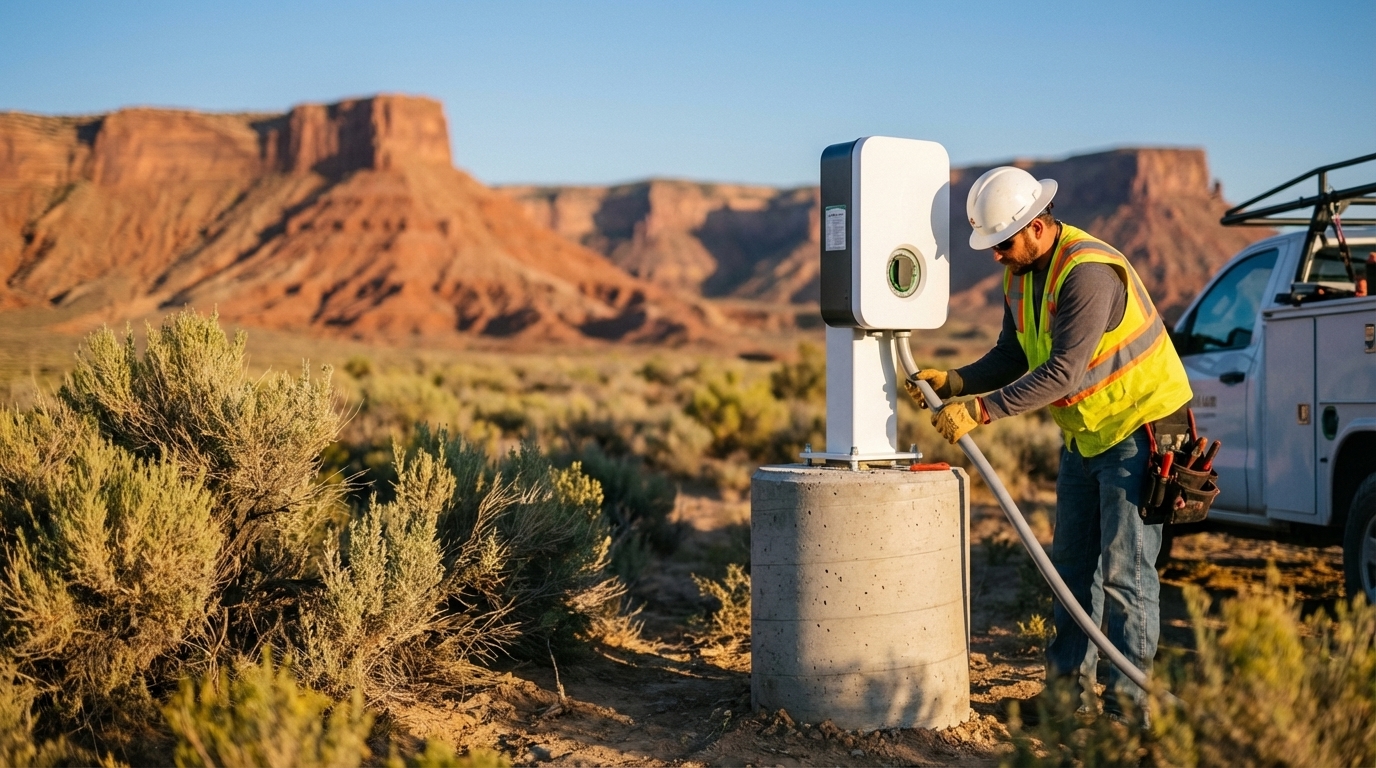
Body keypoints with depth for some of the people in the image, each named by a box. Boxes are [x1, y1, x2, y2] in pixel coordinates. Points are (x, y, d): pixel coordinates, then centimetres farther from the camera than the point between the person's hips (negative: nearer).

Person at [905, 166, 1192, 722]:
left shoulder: (1089, 272, -27)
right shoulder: (1021, 278, 2)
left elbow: (1063, 372, -32)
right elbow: (1011, 358, 7)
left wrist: (980, 411, -32)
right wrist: (953, 382, -10)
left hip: (1137, 429, -9)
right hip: (1083, 435, 9)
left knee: (1124, 569, -6)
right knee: (1073, 564, 11)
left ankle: (1129, 697, 2)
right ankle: (1069, 681, 19)